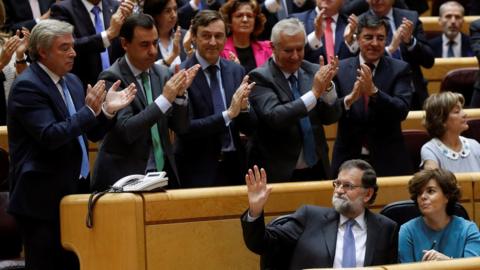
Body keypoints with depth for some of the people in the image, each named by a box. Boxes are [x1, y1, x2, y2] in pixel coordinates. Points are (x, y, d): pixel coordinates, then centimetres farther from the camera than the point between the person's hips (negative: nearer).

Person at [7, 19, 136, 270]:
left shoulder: (72, 81, 13)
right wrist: (89, 110, -21)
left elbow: (91, 133, 14)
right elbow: (49, 136, -23)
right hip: (43, 199, -8)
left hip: (75, 191, 8)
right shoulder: (27, 86, -13)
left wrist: (107, 111, -5)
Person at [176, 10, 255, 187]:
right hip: (198, 172, -4)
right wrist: (228, 114, -22)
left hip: (234, 167, 4)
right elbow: (183, 129, -16)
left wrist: (243, 108, -16)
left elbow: (249, 128, 5)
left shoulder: (236, 71, 5)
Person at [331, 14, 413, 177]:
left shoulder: (399, 69, 0)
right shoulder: (340, 69, 2)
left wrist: (373, 91, -27)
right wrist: (349, 98, -25)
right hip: (348, 160, 1)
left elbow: (402, 110, -12)